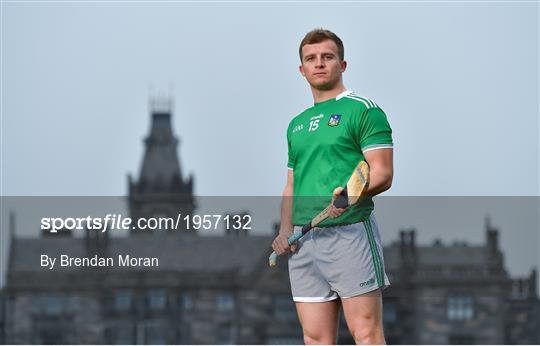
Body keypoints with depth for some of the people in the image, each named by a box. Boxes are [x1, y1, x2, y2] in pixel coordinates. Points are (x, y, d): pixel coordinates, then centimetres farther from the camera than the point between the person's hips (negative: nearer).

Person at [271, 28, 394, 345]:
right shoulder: (296, 125, 22)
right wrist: (285, 231, 9)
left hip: (350, 232, -7)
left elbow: (383, 174, -8)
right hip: (304, 241, 7)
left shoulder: (363, 109, 0)